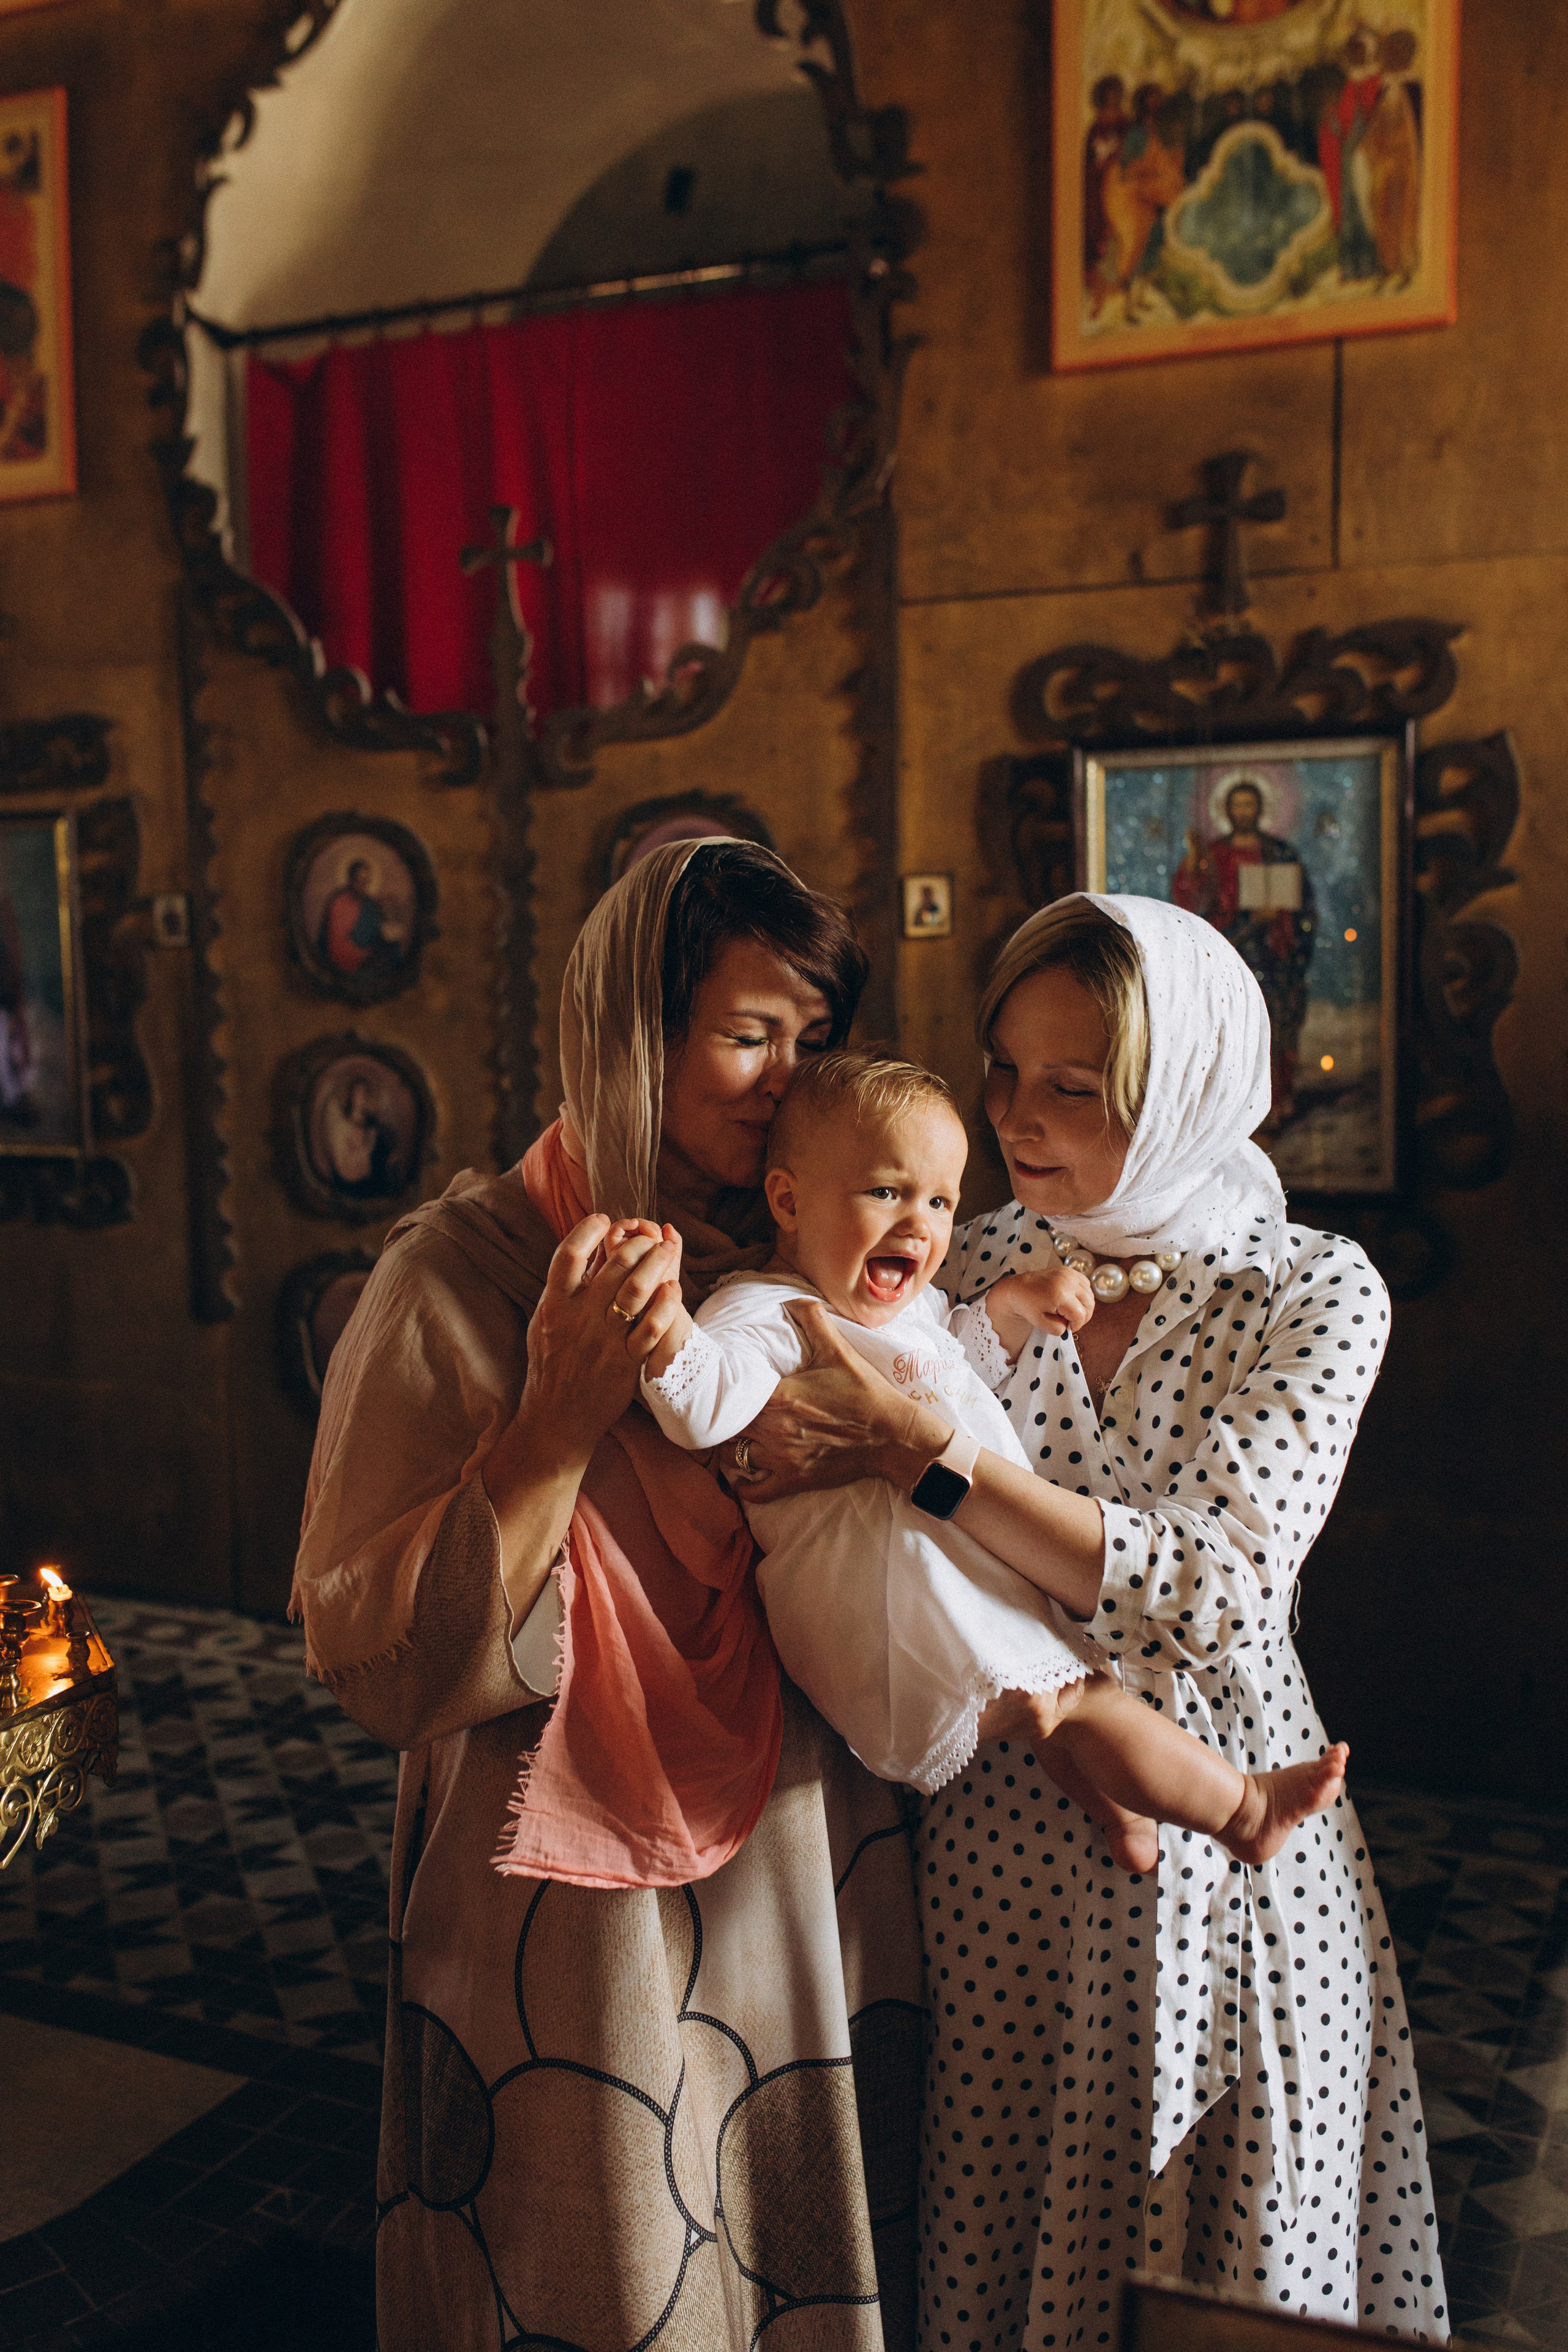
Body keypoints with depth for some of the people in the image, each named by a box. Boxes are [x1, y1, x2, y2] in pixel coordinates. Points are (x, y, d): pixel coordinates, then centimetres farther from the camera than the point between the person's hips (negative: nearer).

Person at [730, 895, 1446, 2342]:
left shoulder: (1314, 1295, -10)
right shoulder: (980, 1264, -1)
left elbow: (1203, 1590, -22)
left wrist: (914, 1448, -28)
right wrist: (815, 1447, -19)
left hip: (1212, 1839, -2)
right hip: (999, 1835, 3)